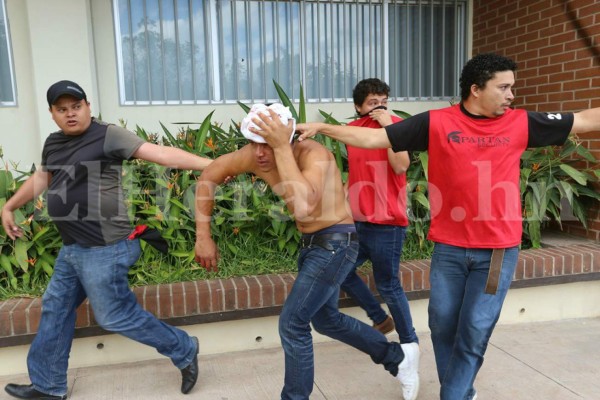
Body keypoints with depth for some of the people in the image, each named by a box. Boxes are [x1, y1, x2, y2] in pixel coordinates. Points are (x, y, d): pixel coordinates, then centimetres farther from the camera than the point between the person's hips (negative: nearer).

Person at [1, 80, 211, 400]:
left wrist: (209, 164, -33)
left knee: (116, 316, 1)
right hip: (73, 248, 9)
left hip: (104, 249, -9)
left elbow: (158, 153, -24)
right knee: (55, 308, 19)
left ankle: (183, 351, 19)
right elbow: (40, 178, 28)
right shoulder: (53, 144, 11)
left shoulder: (107, 136, -14)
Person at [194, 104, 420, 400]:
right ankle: (398, 357, 40)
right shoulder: (253, 154, -10)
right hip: (311, 243, 8)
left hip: (336, 243, -8)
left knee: (292, 323, -10)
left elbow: (305, 205, -44)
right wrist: (203, 236, -6)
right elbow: (208, 178, -1)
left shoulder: (313, 153, -27)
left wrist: (282, 147, -40)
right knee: (325, 319, 22)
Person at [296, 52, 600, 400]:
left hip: (498, 250, 0)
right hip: (449, 248, 0)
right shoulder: (436, 123, -4)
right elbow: (373, 138, -4)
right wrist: (322, 127, -9)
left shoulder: (520, 123, 3)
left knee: (474, 333, 4)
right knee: (443, 325, 12)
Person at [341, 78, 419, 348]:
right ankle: (380, 319, 32)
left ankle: (409, 341, 23)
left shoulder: (396, 125, -7)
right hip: (357, 220, 7)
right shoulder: (352, 130, 9)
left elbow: (401, 166, -23)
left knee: (388, 286, 2)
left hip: (386, 223, -7)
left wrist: (388, 126, -21)